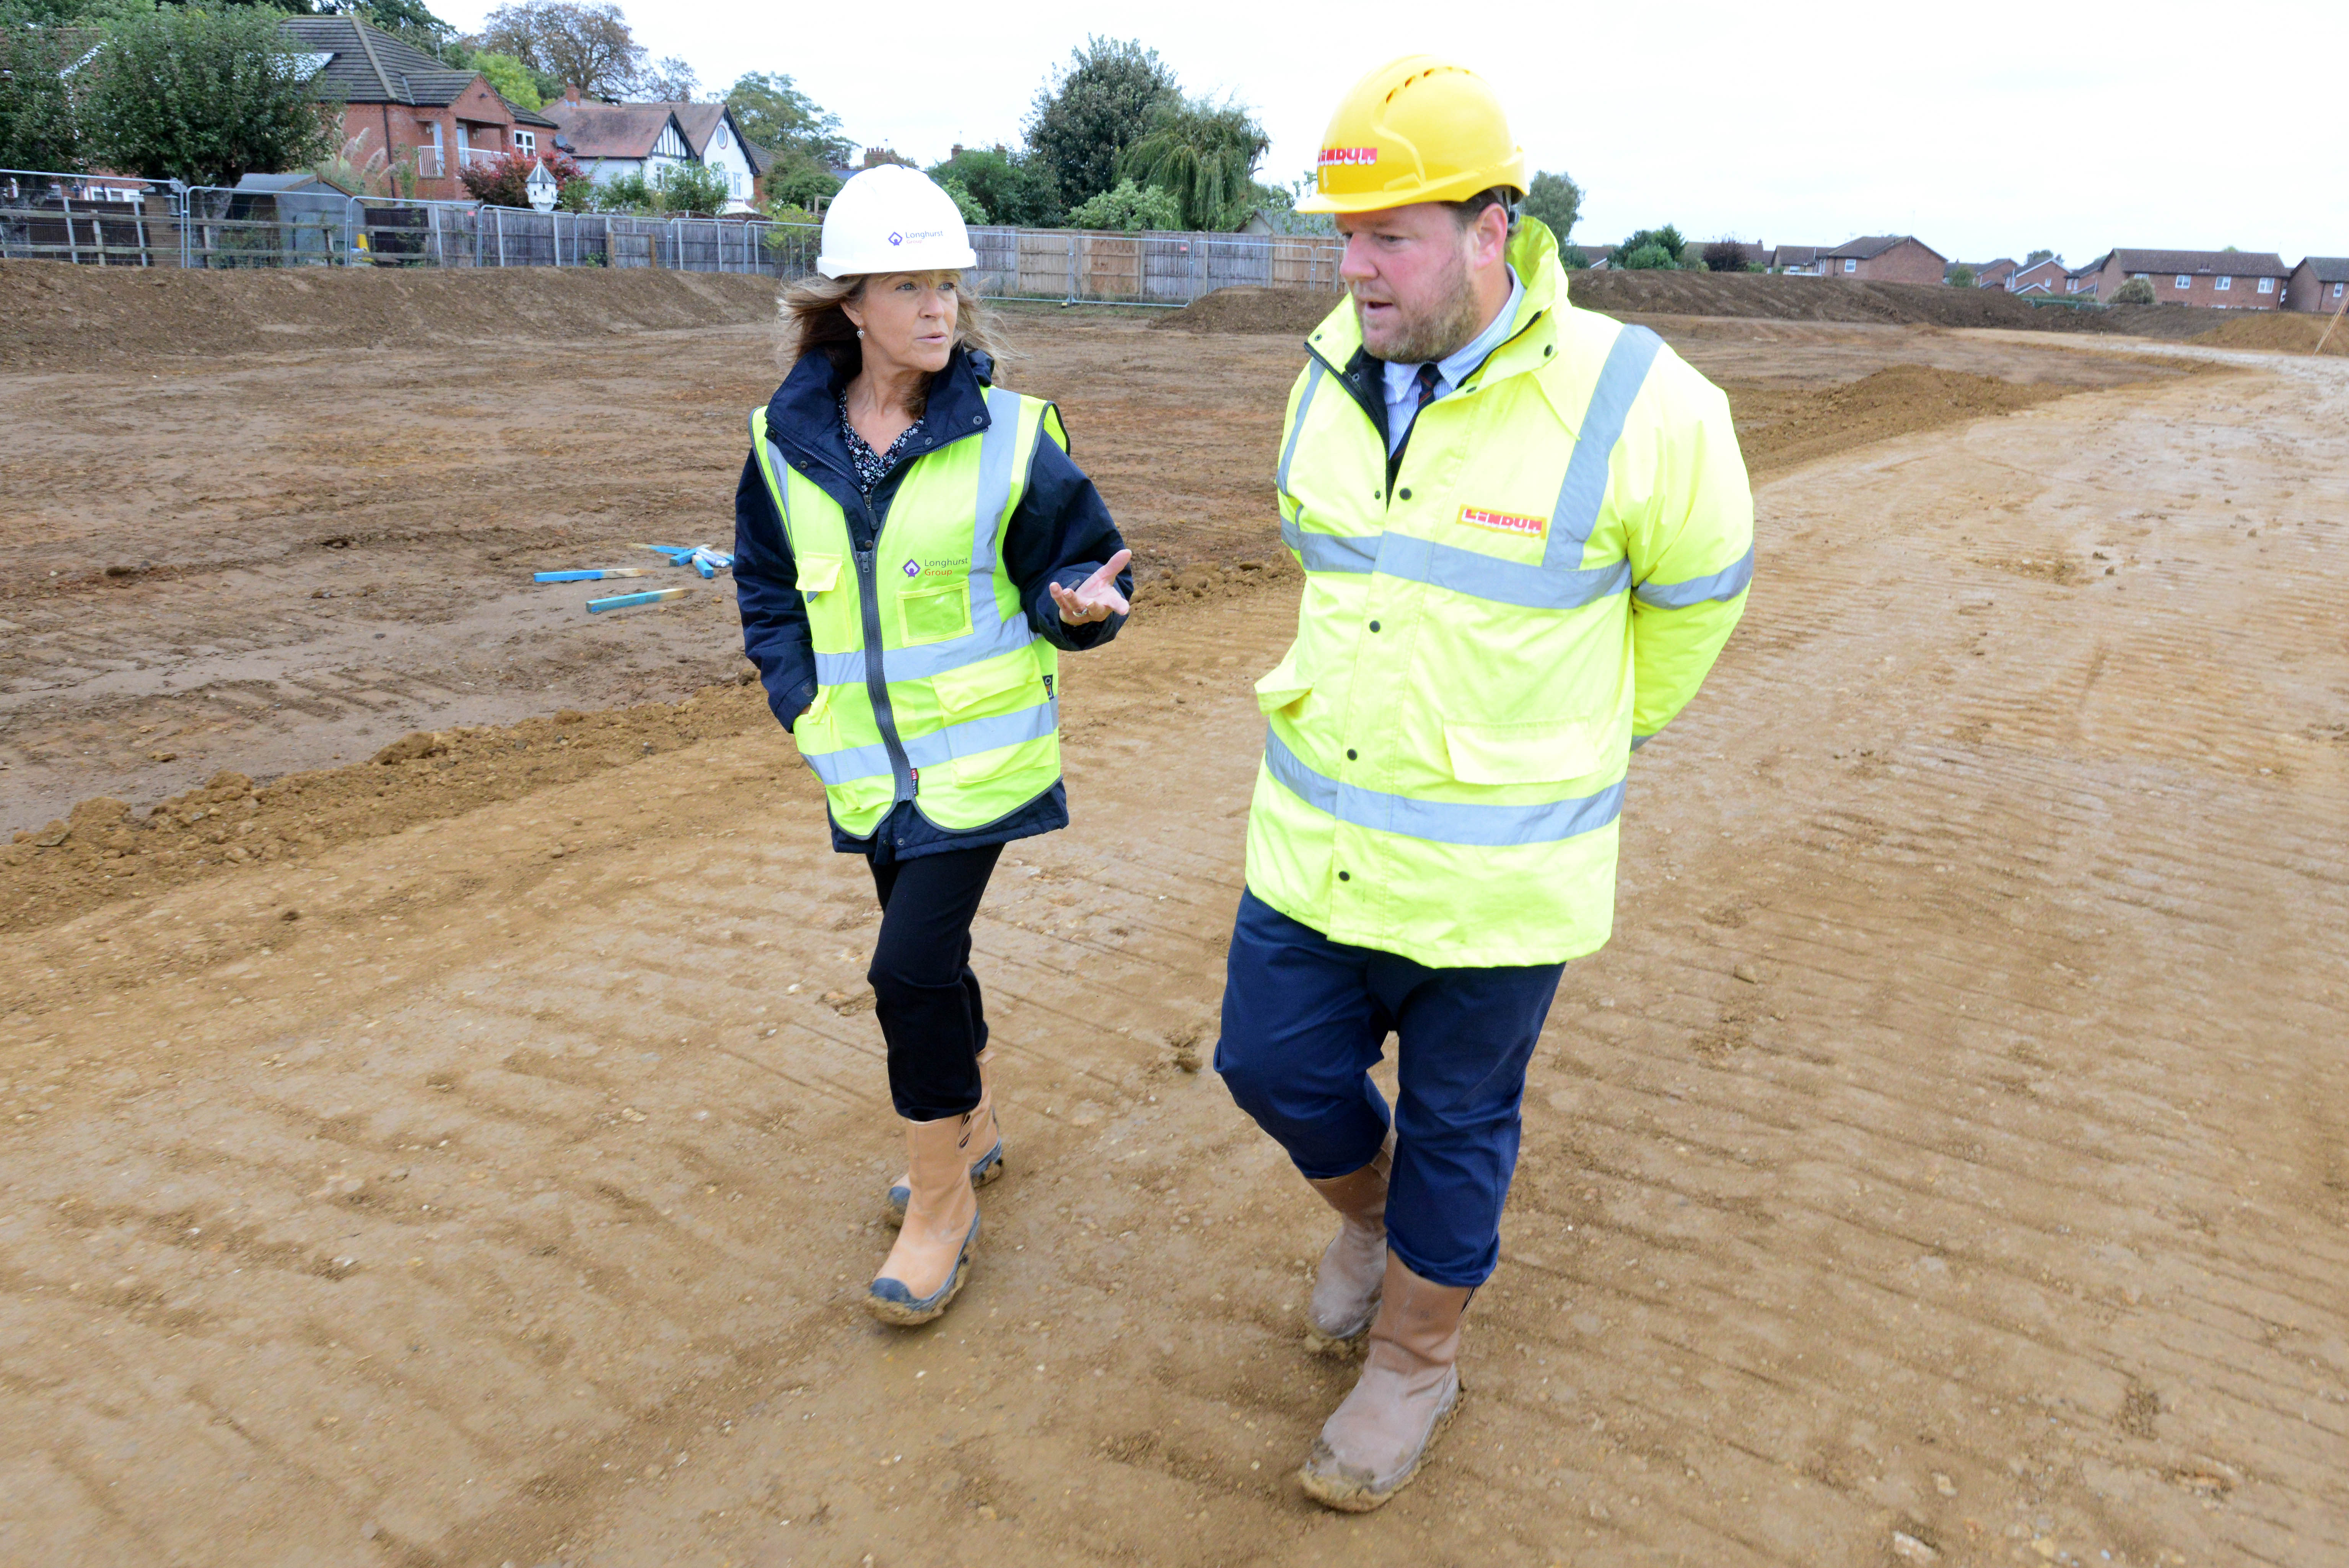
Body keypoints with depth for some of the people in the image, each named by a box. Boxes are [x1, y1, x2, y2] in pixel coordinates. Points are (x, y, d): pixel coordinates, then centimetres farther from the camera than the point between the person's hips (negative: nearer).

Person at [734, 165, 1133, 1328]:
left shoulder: (1009, 437, -10)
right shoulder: (787, 441, 0)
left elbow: (1072, 563, -4)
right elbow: (766, 590, 11)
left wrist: (1082, 603, -27)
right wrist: (806, 708, -1)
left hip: (979, 755, -4)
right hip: (869, 765, 4)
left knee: (914, 967, -10)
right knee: (925, 957, 17)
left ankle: (940, 1197, 11)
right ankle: (973, 1130, 42)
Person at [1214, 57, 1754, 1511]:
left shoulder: (1632, 407, -18)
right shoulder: (1332, 383, -1)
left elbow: (1696, 594, 1)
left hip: (1496, 873, -4)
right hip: (1317, 836, 5)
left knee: (1457, 1127, 13)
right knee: (1276, 1067, 12)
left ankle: (1413, 1361, 38)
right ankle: (1371, 1210, 46)